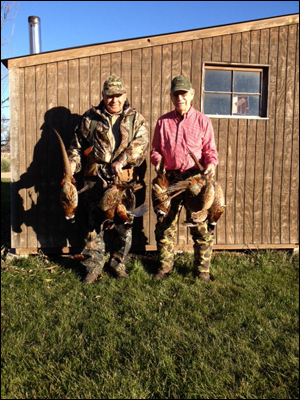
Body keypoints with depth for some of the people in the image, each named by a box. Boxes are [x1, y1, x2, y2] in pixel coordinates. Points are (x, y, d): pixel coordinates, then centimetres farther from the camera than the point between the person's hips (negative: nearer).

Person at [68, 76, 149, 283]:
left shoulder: (136, 118, 9)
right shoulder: (90, 118, 11)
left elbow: (141, 144, -6)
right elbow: (77, 146, 13)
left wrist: (123, 160, -20)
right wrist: (70, 168, -1)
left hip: (124, 181, 0)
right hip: (95, 181, 1)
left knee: (124, 225, 6)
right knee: (93, 225, 4)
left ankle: (119, 263, 24)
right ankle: (94, 266, 18)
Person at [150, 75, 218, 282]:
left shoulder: (203, 120, 6)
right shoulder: (163, 122, 11)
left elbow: (210, 149, 6)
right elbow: (156, 150, 16)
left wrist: (211, 163, -15)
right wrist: (157, 161, -5)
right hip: (170, 179, 2)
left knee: (202, 226, 1)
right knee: (165, 224, 7)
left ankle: (202, 269, 18)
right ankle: (165, 266, 24)